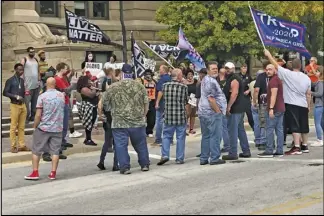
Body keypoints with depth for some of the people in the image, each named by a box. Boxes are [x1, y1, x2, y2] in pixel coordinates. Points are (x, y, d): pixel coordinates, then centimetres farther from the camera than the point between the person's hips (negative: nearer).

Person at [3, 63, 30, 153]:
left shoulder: (22, 80, 12)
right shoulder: (10, 80, -5)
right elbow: (5, 93, -9)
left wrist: (25, 93, 1)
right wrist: (15, 96, -19)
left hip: (23, 105, 6)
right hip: (14, 105, -5)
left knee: (21, 127, 8)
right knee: (13, 127, -2)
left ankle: (22, 145, 12)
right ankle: (13, 147, 4)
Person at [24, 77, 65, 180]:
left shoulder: (42, 96, -10)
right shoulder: (61, 95, 1)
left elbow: (38, 115, -12)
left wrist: (35, 126, -1)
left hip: (43, 127, -3)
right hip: (57, 128, 3)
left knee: (36, 151, 9)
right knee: (55, 151, 6)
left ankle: (35, 173, 10)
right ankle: (53, 173, 6)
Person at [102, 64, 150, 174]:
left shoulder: (113, 87, -3)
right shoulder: (140, 86, 2)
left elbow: (105, 102, 7)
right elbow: (146, 103, 5)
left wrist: (113, 107, 26)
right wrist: (142, 116, 18)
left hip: (119, 123, -3)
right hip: (138, 122, 3)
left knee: (121, 145, 4)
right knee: (141, 144, 16)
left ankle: (125, 167, 2)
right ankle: (145, 164, 24)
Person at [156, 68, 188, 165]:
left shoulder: (165, 86, -2)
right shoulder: (184, 87, -8)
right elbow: (186, 100, 2)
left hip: (168, 116, 2)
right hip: (181, 116, -2)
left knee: (166, 136, 13)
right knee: (180, 137, 7)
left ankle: (165, 155, 0)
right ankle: (179, 158, 11)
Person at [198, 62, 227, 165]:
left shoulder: (205, 80, 18)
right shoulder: (211, 81, -14)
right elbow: (211, 98, -21)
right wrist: (218, 111, -14)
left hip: (203, 112, 10)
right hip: (212, 112, -10)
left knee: (206, 136, 12)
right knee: (215, 136, -4)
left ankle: (204, 158, 14)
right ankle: (214, 158, -1)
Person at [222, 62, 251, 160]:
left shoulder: (234, 80, -13)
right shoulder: (231, 79, 20)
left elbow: (234, 94, -24)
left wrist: (228, 107, -24)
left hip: (234, 110, -11)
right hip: (240, 109, 11)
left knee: (232, 131, -8)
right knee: (241, 130, 14)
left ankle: (232, 153, -6)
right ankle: (246, 151, 19)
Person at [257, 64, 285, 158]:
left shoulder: (273, 80, -12)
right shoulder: (277, 79, 20)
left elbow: (274, 95, -21)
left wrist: (271, 108, -26)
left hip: (274, 109, -10)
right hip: (280, 108, 10)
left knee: (270, 129, -7)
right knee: (279, 129, 7)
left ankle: (269, 151, -7)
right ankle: (280, 151, 7)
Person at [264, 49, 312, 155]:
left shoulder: (288, 74, -10)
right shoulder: (307, 78, 6)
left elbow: (276, 65, -4)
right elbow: (308, 94, 9)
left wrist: (268, 54, 7)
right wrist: (309, 105, 18)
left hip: (292, 104, -6)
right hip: (303, 105, 6)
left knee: (295, 126, -8)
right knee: (304, 126, 14)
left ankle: (297, 147, -13)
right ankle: (305, 146, 25)